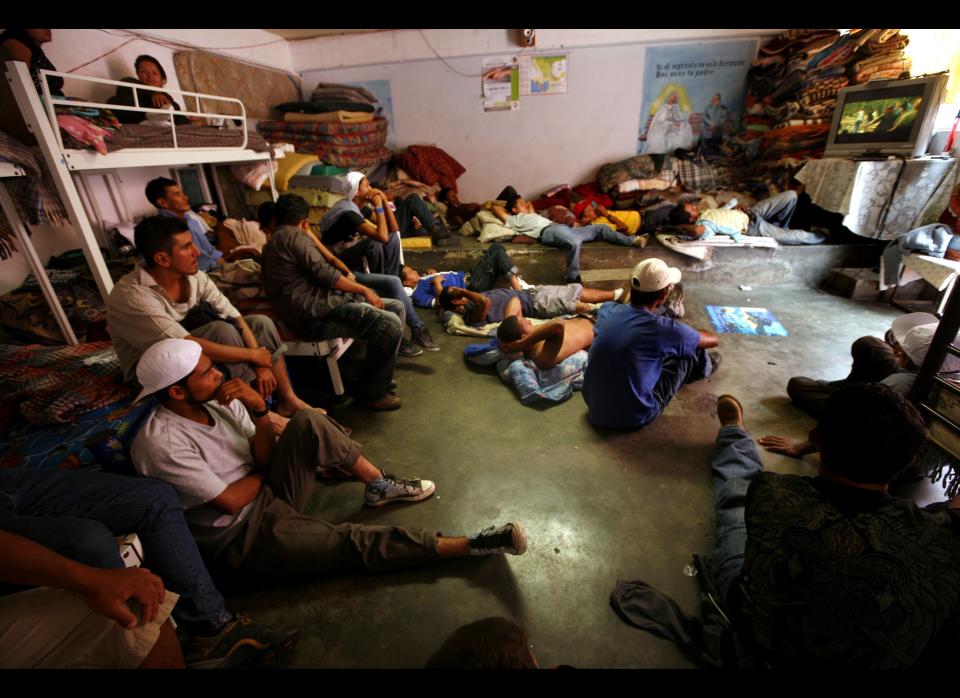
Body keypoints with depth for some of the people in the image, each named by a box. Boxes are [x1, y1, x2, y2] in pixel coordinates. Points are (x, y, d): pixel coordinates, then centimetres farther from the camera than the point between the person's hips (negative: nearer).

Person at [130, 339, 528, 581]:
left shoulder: (215, 401, -3)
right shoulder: (162, 443, -24)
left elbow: (265, 458, -4)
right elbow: (232, 501, -23)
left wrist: (259, 411, -21)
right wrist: (261, 470, -5)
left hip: (268, 493, 7)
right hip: (244, 536, -6)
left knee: (307, 421, -18)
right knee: (353, 543, -21)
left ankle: (379, 486, -5)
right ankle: (467, 546, -17)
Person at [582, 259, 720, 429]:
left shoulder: (606, 310, -8)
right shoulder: (663, 329, -21)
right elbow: (714, 340, 1)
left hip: (594, 407, 5)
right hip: (634, 417, -5)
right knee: (689, 350, 9)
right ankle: (703, 367, 44)